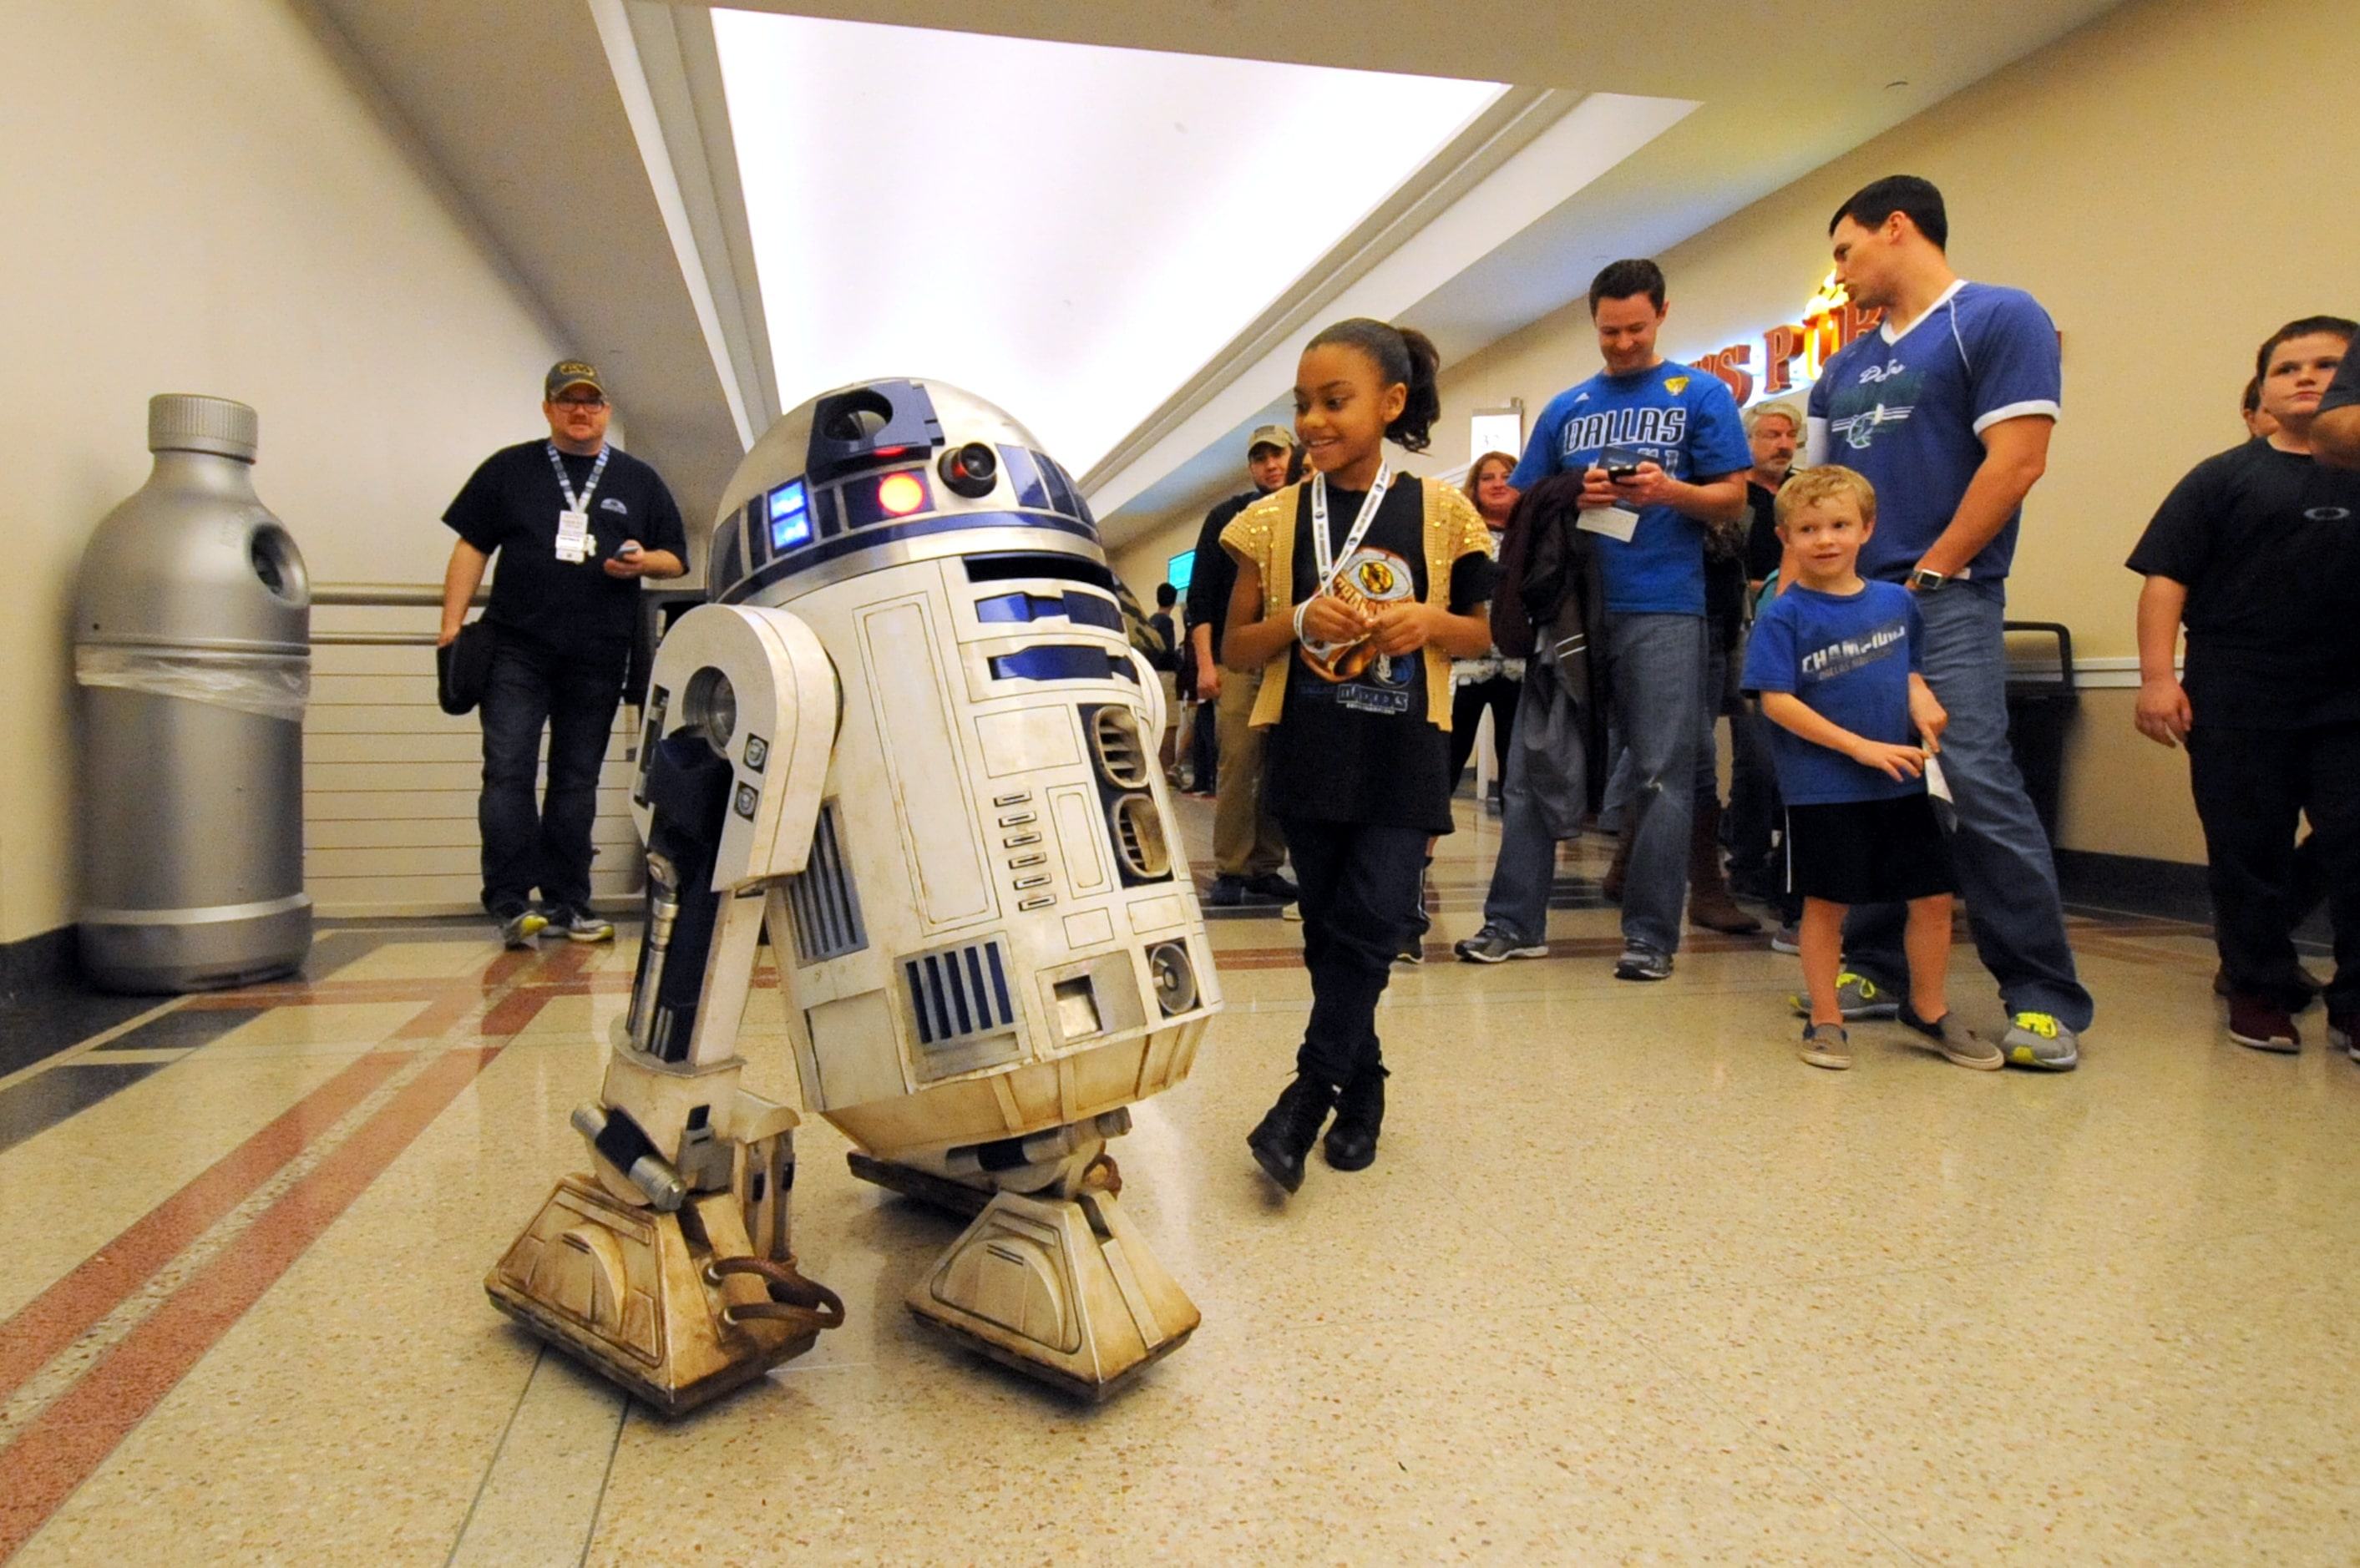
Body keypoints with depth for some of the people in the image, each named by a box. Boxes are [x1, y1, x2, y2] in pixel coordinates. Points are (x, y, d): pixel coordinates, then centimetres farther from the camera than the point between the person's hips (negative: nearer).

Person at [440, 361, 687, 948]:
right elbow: (472, 547, 10)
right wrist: (452, 625, 0)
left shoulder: (639, 480, 15)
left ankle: (566, 902, 11)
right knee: (508, 771, -10)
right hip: (517, 649, -1)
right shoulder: (509, 469, 12)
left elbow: (676, 558, 17)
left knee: (577, 780, 5)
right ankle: (512, 901, -8)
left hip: (598, 657, 1)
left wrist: (644, 561, -6)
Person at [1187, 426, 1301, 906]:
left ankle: (1265, 868, 10)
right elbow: (1200, 598, 5)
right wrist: (1205, 664, -5)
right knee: (1237, 766, -8)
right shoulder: (1227, 518, 9)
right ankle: (1231, 871, -2)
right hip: (1238, 664, -2)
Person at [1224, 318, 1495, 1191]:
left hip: (1403, 753, -1)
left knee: (1371, 924, -9)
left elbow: (1482, 632, 9)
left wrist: (1430, 622, -12)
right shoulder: (1276, 519, 3)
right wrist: (1301, 619, -15)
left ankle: (1308, 1095, 4)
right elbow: (1235, 649, 4)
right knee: (1329, 929, 8)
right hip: (1307, 751, 1)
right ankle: (1361, 1091, 25)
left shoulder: (1441, 513, 2)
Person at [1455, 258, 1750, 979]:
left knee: (1662, 776, -1)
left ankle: (1651, 934, 7)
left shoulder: (1701, 394, 7)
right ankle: (1514, 920, 10)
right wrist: (1574, 495, -6)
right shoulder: (1566, 408, 16)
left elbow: (1733, 500, 2)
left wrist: (1671, 491, -16)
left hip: (1661, 609, -3)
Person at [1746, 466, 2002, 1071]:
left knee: (1933, 897, 9)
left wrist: (1919, 693, -2)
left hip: (1902, 783, 5)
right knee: (1826, 905, 4)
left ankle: (1928, 1010, 28)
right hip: (1822, 789, -5)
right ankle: (1825, 1021, 18)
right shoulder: (1785, 616, -9)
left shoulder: (1896, 601, 6)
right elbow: (1776, 701, -14)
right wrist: (1859, 746, -17)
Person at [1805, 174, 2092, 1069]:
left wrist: (1927, 576, -12)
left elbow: (2015, 461, -10)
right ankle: (1874, 970, 16)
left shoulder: (1998, 319, -1)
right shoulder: (1845, 366, 20)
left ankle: (2045, 998, -3)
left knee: (1981, 785, -12)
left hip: (1945, 598, -7)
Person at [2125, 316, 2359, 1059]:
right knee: (2248, 852, 6)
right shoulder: (2225, 478, 2)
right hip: (2238, 704, -2)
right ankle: (2261, 991, 20)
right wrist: (2157, 676, -11)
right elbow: (2166, 577, -3)